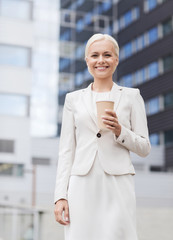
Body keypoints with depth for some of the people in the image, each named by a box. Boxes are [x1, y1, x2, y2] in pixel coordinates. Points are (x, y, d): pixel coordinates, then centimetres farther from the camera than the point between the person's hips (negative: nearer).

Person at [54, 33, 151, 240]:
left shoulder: (131, 96, 10)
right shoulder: (73, 99, 14)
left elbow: (144, 148, 9)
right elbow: (66, 150, 10)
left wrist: (120, 131, -9)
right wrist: (60, 196, 2)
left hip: (117, 186, -1)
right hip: (82, 187, 1)